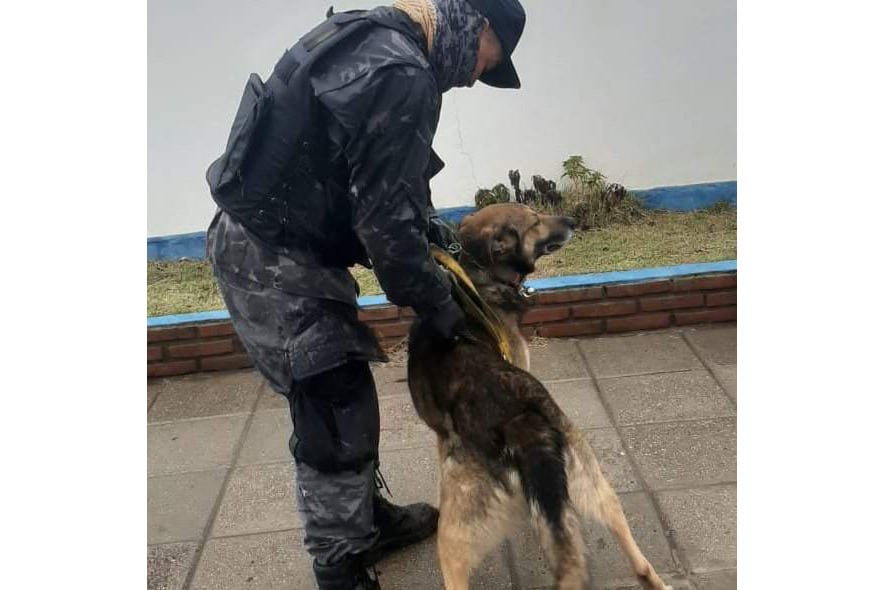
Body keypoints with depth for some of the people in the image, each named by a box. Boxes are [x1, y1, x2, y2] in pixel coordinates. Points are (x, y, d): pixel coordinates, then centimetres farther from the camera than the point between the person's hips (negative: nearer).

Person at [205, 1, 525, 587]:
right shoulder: (402, 77, -22)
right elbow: (384, 222, -21)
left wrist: (427, 221, 11)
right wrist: (439, 304, -8)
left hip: (255, 242, 10)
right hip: (277, 265, -10)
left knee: (344, 401, 21)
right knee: (336, 421, 0)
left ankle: (369, 519, 39)